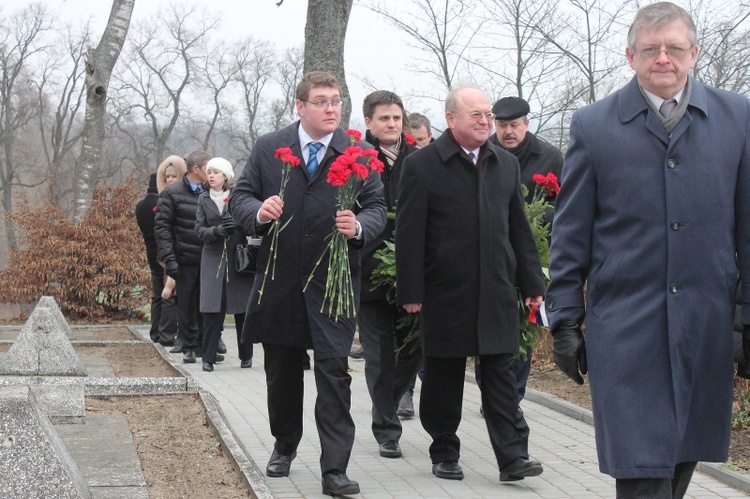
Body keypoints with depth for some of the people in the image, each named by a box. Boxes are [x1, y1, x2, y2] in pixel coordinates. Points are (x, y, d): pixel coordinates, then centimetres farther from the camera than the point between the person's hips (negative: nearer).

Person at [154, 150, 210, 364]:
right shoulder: (172, 193, -2)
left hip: (207, 259, 3)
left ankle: (203, 344, 15)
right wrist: (169, 258, -14)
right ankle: (189, 348, 11)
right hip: (185, 260, -3)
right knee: (186, 304, 3)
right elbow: (162, 227, -5)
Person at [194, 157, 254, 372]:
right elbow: (199, 229, 3)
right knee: (212, 310, -5)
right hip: (213, 259, 1)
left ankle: (246, 356, 16)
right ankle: (209, 357, 0)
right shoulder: (203, 199, 10)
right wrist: (217, 231, -16)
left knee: (242, 310, 3)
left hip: (238, 258, -1)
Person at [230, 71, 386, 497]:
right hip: (280, 280, 2)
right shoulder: (269, 148, 5)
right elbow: (241, 196, 7)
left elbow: (378, 207, 1)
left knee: (334, 371, -9)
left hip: (335, 281, -2)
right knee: (281, 370, 15)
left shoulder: (359, 154, 2)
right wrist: (258, 210, -16)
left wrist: (359, 226, -21)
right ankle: (285, 446, 37)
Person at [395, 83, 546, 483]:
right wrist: (411, 292, -10)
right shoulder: (422, 165, -4)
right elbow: (409, 235, -6)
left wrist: (531, 282, 12)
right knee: (443, 376, 7)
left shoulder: (506, 164, 12)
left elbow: (519, 229, 15)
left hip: (496, 292, 3)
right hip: (445, 292, -3)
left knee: (501, 373, 1)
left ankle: (512, 456, 1)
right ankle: (444, 454, 19)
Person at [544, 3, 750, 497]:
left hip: (707, 325, 3)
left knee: (682, 458, 13)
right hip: (625, 325, -2)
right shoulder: (594, 126, 2)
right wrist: (564, 320, 2)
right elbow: (571, 235, 4)